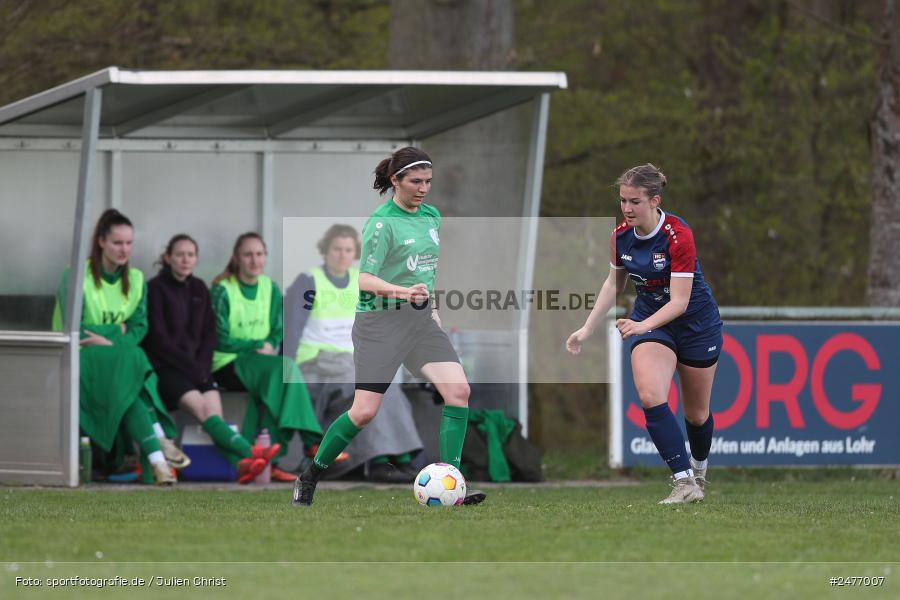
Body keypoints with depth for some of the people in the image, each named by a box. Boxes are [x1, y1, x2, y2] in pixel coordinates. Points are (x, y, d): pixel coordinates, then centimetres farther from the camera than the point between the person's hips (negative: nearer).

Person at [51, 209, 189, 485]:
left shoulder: (136, 280, 14)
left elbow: (139, 328, 4)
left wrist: (106, 338, -14)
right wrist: (116, 332, -12)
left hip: (122, 358, 4)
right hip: (82, 359, -4)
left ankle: (157, 460, -46)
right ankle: (159, 444, -47)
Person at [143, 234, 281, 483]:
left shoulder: (199, 289, 15)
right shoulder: (156, 288, -2)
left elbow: (209, 334, 15)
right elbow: (158, 338, -7)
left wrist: (202, 366, -3)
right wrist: (191, 367, -11)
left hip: (195, 366, 5)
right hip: (164, 367, -5)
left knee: (215, 407, -22)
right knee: (201, 407, -27)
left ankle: (240, 464, -43)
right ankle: (249, 452, -41)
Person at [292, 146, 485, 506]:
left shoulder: (432, 216, 10)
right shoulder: (381, 223, -13)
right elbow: (365, 279, -19)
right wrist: (402, 292, -34)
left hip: (420, 318, 7)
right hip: (380, 321, -7)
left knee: (458, 390, -13)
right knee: (364, 412, -8)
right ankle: (310, 477, 13)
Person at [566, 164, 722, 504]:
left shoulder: (678, 236, -26)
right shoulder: (620, 237, -9)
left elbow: (679, 301, -29)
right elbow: (613, 284, 10)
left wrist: (642, 326, -43)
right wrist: (587, 329, 7)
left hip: (695, 322, -3)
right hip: (649, 321, 4)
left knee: (696, 413, 11)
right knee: (650, 397, -23)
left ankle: (699, 469, 42)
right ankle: (685, 483, -24)